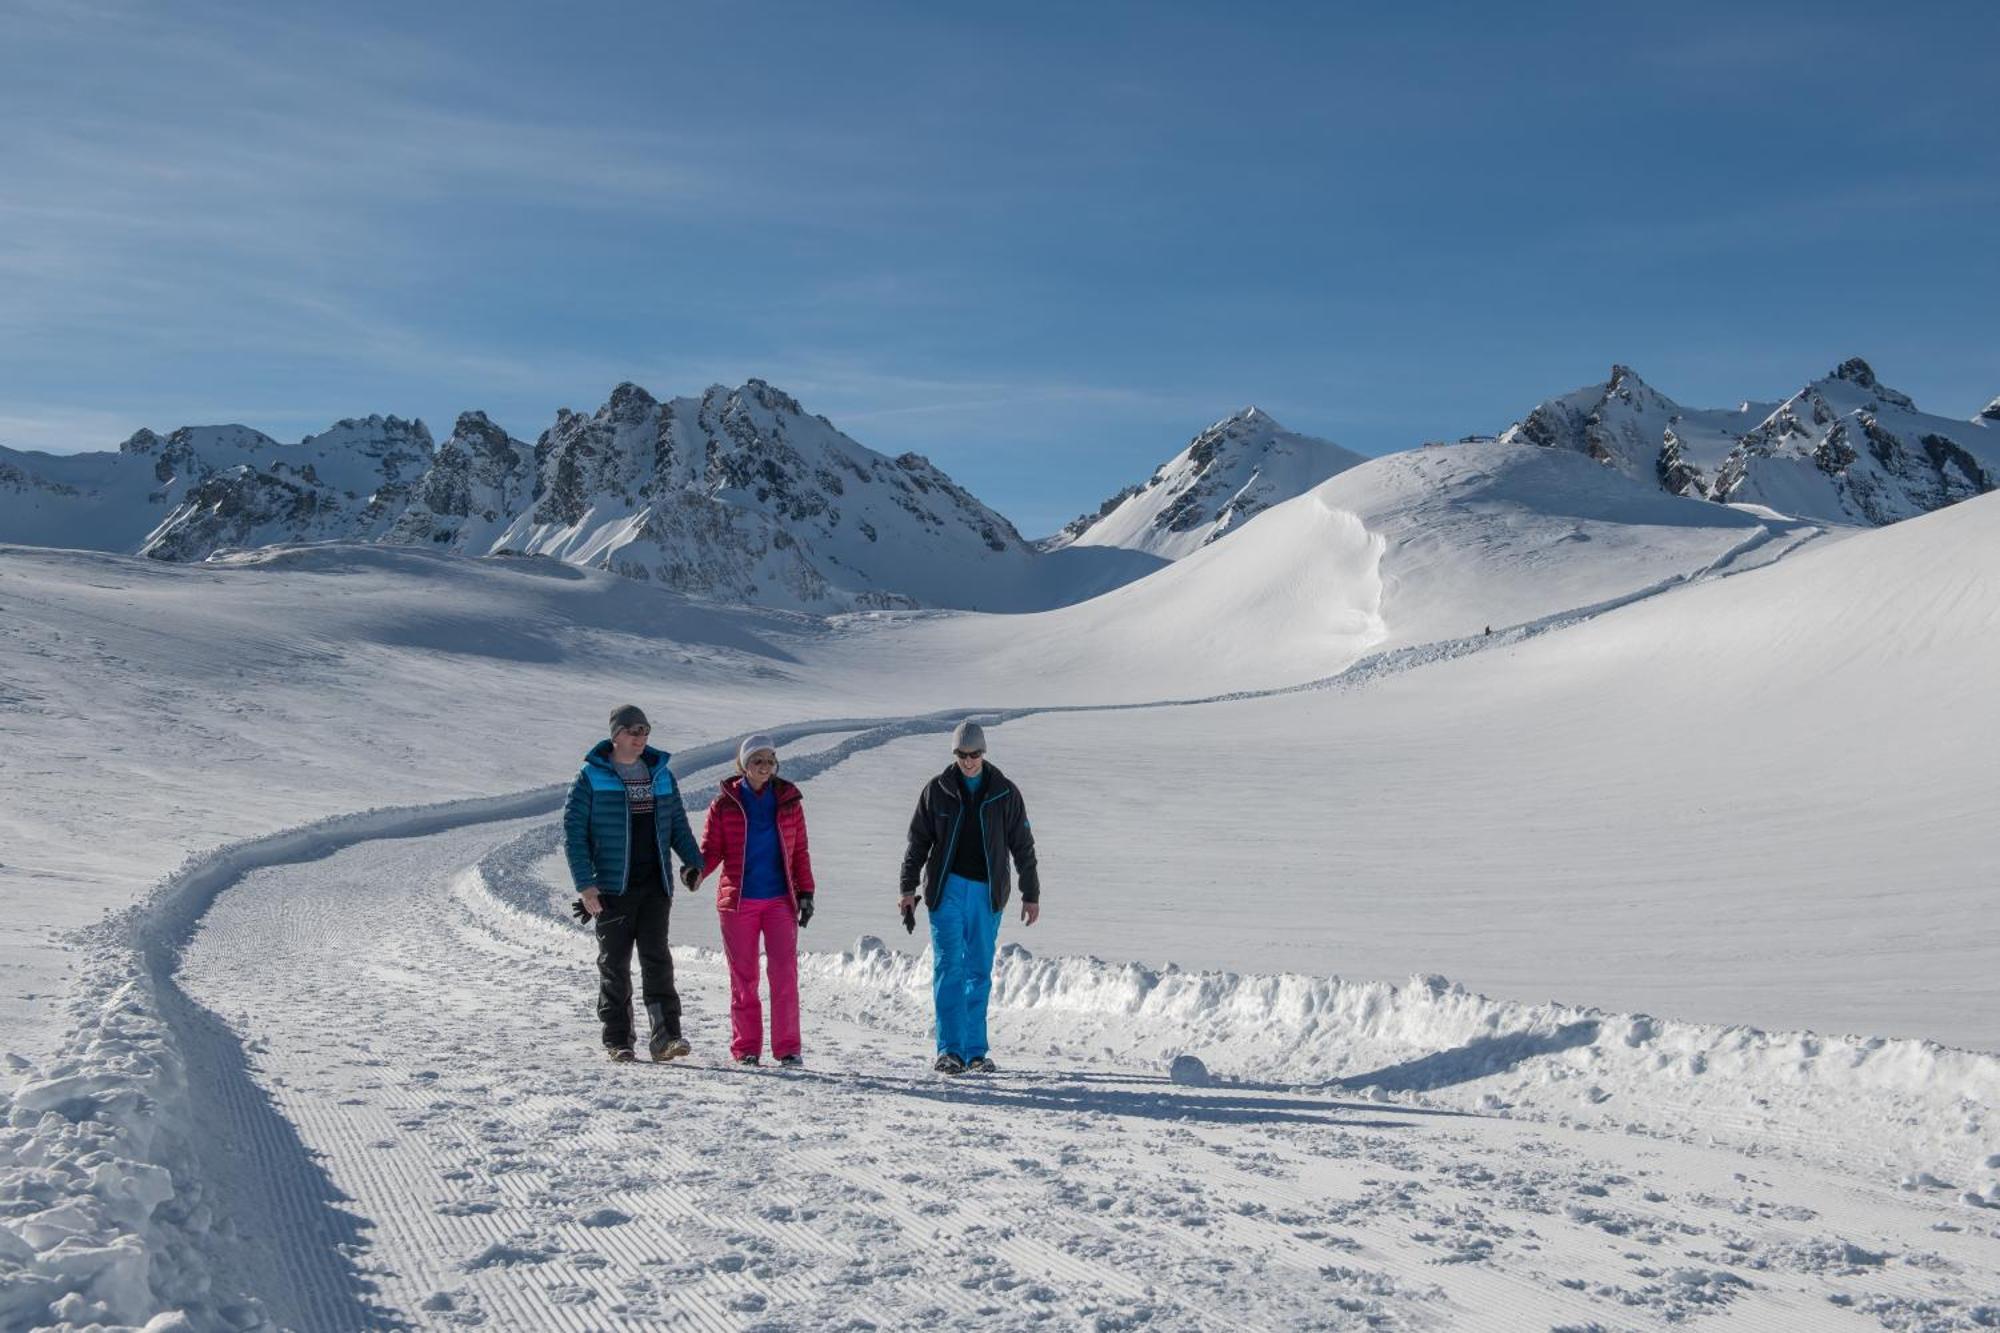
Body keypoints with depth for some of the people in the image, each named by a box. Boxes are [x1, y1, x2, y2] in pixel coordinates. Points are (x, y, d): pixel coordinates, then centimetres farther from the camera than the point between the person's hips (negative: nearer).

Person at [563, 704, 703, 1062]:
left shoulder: (661, 774, 12)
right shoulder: (591, 777, -1)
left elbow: (678, 824, 18)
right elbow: (573, 831, -4)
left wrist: (695, 863, 4)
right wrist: (585, 884, -11)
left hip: (655, 885, 3)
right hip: (612, 888, -3)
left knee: (657, 960, -5)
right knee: (615, 965, 4)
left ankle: (666, 1036, -7)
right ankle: (617, 1040, 12)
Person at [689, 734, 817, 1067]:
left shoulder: (789, 802, 7)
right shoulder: (725, 803, 3)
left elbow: (799, 852, 11)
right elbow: (712, 848, 3)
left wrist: (805, 892, 5)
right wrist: (697, 869, -17)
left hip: (780, 900, 1)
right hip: (738, 901, 0)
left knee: (784, 973, -8)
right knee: (743, 976, 5)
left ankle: (787, 1047, -1)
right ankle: (746, 1048, 14)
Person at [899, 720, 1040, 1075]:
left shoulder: (1005, 793, 3)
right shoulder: (937, 790, 2)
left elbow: (1023, 846, 7)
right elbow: (918, 842, 7)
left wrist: (1031, 895, 6)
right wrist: (908, 888, 1)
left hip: (987, 892, 1)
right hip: (947, 889, -1)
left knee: (980, 972, 4)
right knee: (949, 966, -9)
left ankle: (975, 1051, 10)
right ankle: (950, 1049, -9)